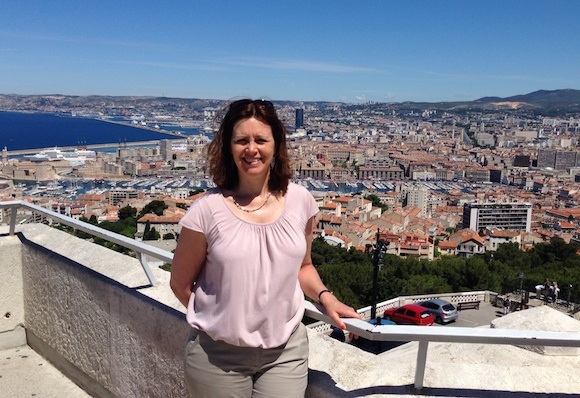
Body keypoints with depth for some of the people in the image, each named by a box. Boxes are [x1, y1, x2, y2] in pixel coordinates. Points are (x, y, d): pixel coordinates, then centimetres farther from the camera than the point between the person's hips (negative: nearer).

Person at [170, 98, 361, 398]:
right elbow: (181, 283, -1)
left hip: (286, 352, 2)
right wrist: (220, 319, 2)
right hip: (218, 355, -1)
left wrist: (325, 296, -3)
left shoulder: (300, 201, -2)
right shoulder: (208, 210, -12)